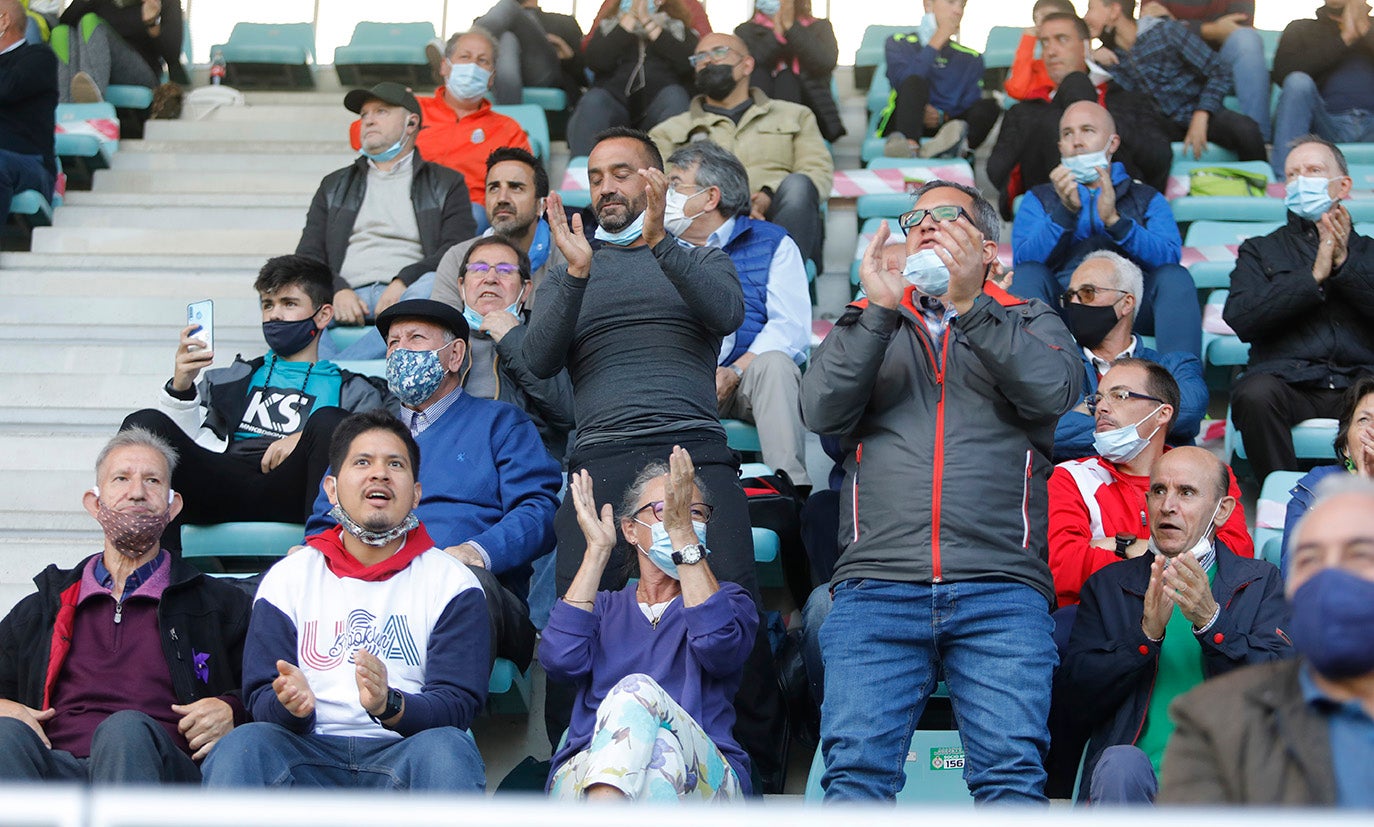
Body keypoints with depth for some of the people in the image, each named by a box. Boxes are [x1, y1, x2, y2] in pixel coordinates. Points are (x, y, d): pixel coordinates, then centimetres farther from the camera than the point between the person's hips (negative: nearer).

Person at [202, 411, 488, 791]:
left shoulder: (452, 583, 11)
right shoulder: (287, 578, 15)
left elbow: (460, 703, 0)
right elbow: (260, 700, 7)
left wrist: (389, 706, -22)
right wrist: (292, 707, -19)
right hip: (310, 753, 1)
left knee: (446, 749, -34)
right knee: (244, 744, -31)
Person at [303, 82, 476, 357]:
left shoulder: (446, 184, 20)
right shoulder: (335, 186, 29)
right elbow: (308, 255, 18)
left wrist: (404, 281, -15)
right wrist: (337, 290, -6)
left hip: (407, 294, -2)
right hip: (347, 299, 2)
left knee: (434, 285, -39)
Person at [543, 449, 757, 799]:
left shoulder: (729, 600, 22)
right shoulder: (605, 606, 26)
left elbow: (717, 647, -6)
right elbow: (560, 660, 1)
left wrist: (683, 532, -7)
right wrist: (597, 550, 7)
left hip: (702, 781, -1)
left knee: (637, 691, -35)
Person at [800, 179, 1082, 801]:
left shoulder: (1030, 324, 21)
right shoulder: (869, 324, 25)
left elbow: (1054, 389, -3)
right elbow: (821, 409, 5)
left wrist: (968, 303, -9)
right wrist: (878, 309, -3)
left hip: (1001, 590, -1)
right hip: (876, 586, 1)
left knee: (1012, 773, -16)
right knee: (855, 771, -14)